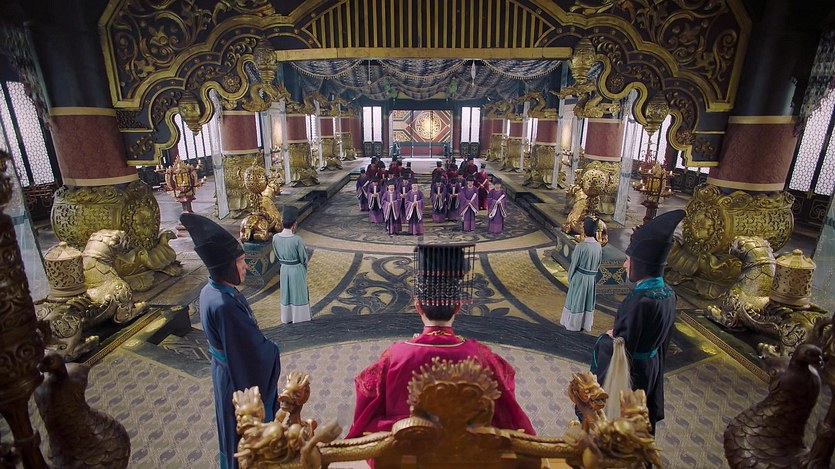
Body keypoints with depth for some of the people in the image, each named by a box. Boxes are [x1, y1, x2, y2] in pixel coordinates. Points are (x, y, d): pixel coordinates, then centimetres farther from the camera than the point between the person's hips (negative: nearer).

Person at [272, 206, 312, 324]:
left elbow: (277, 255, 3)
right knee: (298, 294, 12)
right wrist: (304, 268, 6)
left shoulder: (275, 237, -11)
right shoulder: (297, 239, -25)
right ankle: (299, 318, 25)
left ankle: (287, 318, 33)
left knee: (286, 293, 20)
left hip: (284, 269, 5)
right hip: (297, 270, -5)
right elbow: (304, 258, -14)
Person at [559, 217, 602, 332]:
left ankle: (573, 324, 23)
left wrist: (569, 278, -1)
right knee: (588, 301, 17)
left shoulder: (580, 246, -24)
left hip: (580, 278, -5)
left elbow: (574, 264, -15)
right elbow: (598, 264, 5)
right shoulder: (599, 246, -5)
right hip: (592, 278, 5)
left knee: (576, 300, 11)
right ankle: (586, 324, 30)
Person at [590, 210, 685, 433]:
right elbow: (661, 334, 8)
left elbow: (620, 349, -28)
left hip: (627, 373, -8)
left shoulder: (639, 301, -33)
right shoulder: (667, 292, -6)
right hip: (652, 367, 8)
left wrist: (606, 338, -9)